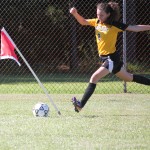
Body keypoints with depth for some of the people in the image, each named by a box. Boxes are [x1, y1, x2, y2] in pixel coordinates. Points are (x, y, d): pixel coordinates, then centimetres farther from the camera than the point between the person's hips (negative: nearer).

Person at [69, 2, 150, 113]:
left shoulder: (115, 25, -14)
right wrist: (75, 14, -5)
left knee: (94, 77, -19)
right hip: (104, 57, 8)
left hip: (112, 58, -8)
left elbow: (134, 28, -12)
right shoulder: (97, 22, 5)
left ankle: (81, 104, -22)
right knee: (128, 78, 21)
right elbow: (83, 22, 14)